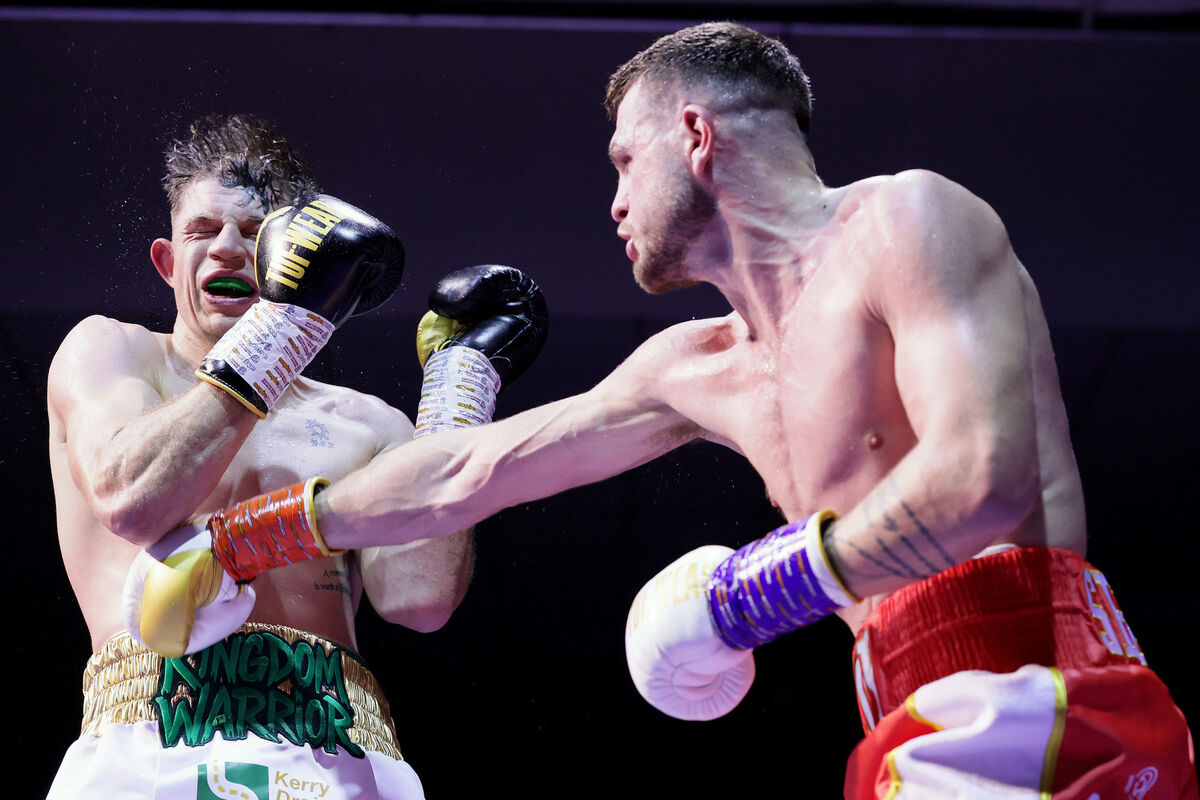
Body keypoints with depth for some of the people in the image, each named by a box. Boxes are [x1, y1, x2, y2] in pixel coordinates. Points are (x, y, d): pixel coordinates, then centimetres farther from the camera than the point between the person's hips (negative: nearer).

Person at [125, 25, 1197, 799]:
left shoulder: (904, 221, -2)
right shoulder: (704, 372, 22)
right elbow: (462, 474, 29)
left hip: (1028, 682, -8)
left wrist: (764, 587, -9)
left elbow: (984, 479, -18)